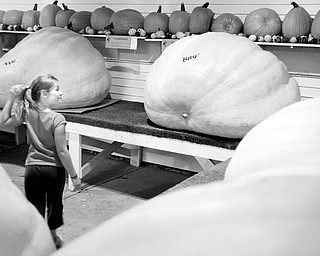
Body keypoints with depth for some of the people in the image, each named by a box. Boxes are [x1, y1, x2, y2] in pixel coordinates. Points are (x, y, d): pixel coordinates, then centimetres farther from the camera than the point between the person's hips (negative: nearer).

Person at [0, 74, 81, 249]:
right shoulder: (57, 119, -19)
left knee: (35, 208, 10)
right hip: (54, 169, -2)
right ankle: (53, 239, 42)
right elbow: (62, 152, -18)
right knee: (54, 205, 21)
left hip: (32, 169, 2)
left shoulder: (28, 113, -5)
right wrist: (74, 176, -9)